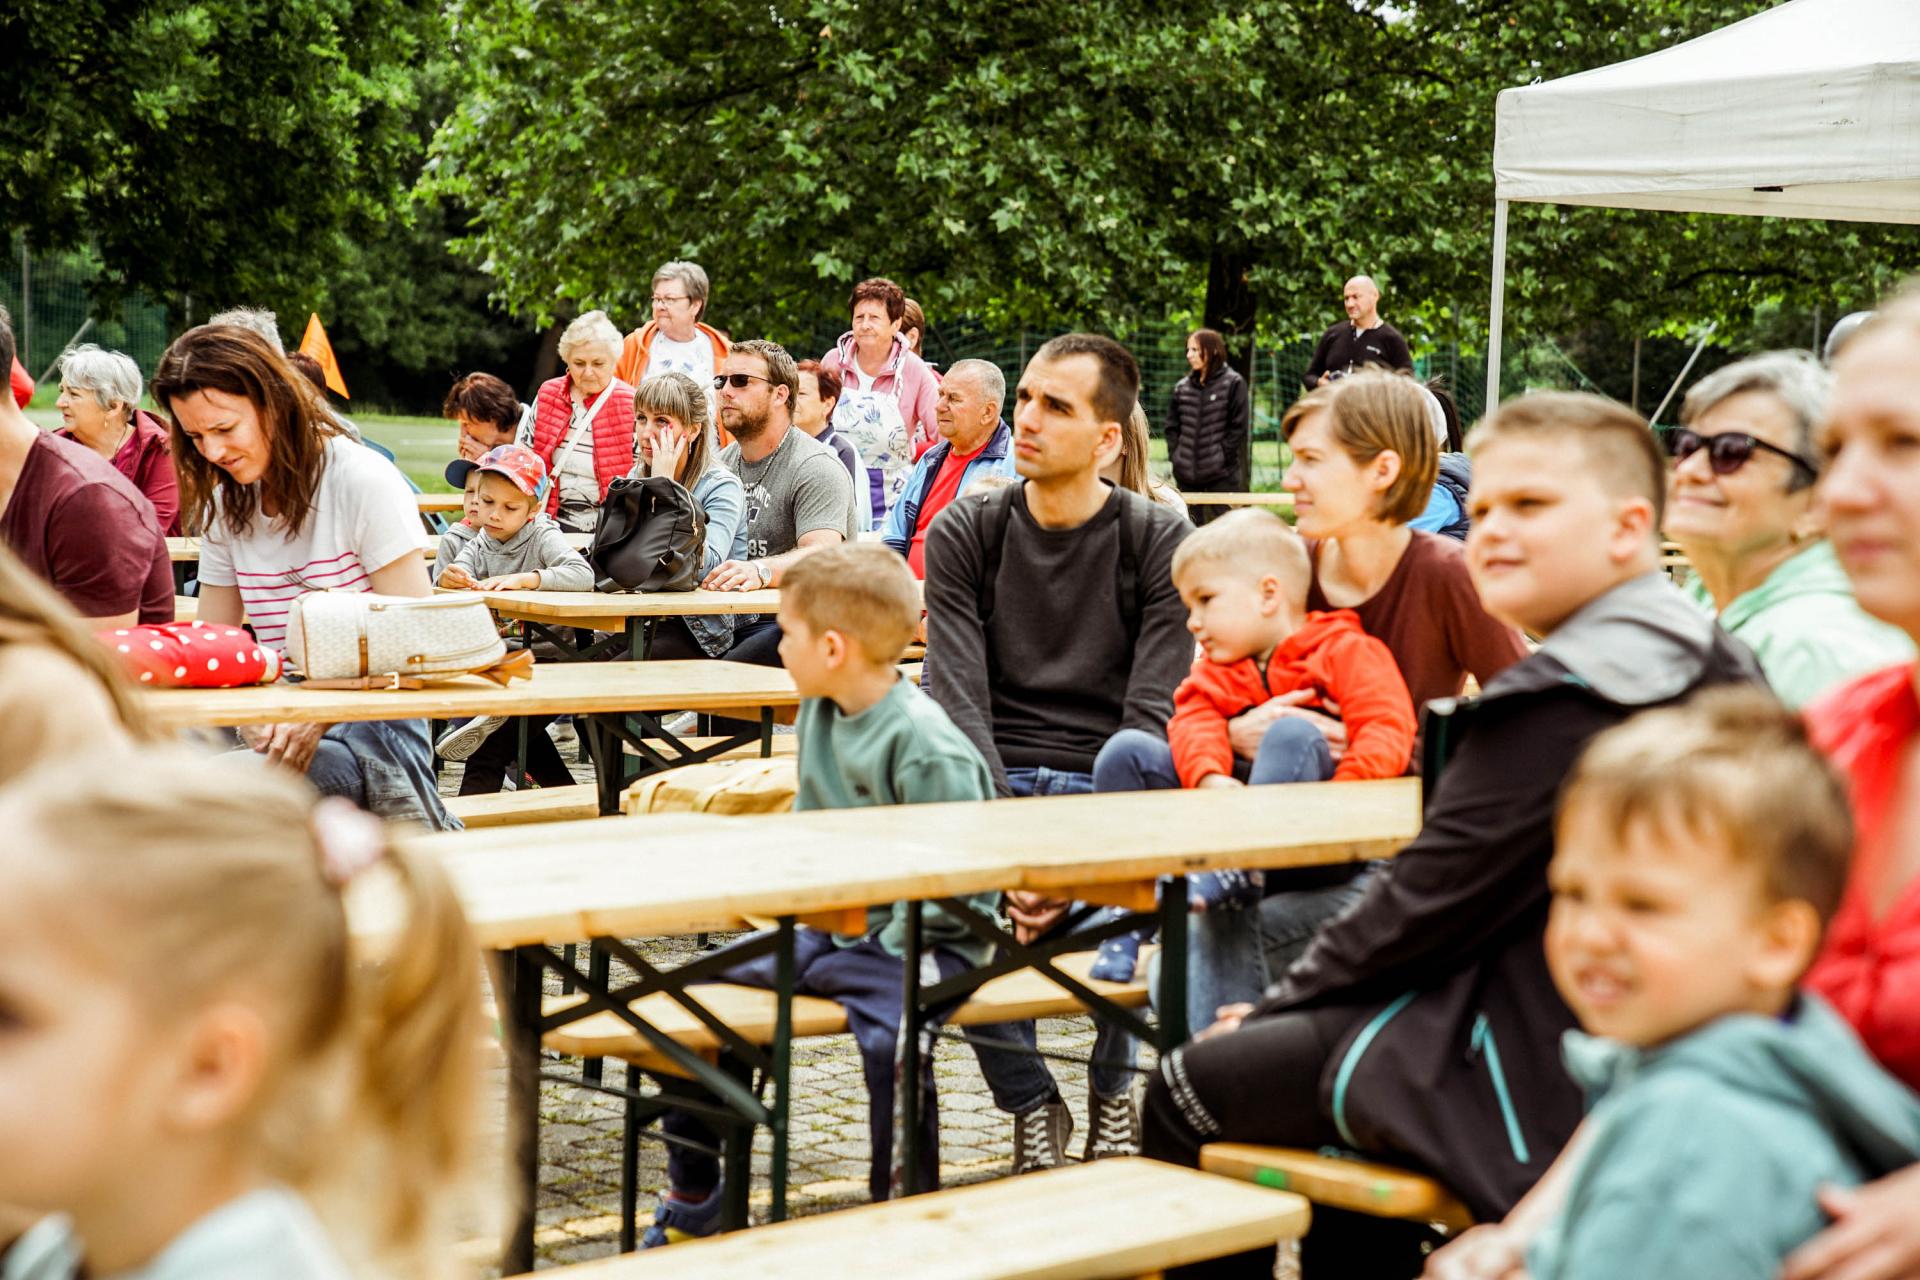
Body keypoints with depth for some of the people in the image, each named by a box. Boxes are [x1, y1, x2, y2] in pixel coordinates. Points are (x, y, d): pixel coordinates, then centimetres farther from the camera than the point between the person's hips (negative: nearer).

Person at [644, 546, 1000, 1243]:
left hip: (920, 941, -9)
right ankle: (693, 1201, 20)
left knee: (888, 1031, -36)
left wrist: (885, 946, -21)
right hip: (834, 928, 9)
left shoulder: (927, 746, -21)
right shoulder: (818, 714, 5)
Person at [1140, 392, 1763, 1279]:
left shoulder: (1559, 705, -20)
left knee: (1192, 1092, 0)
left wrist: (1279, 1004, 0)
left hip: (1537, 1083, -10)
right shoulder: (1713, 665, 11)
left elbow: (1430, 900, -16)